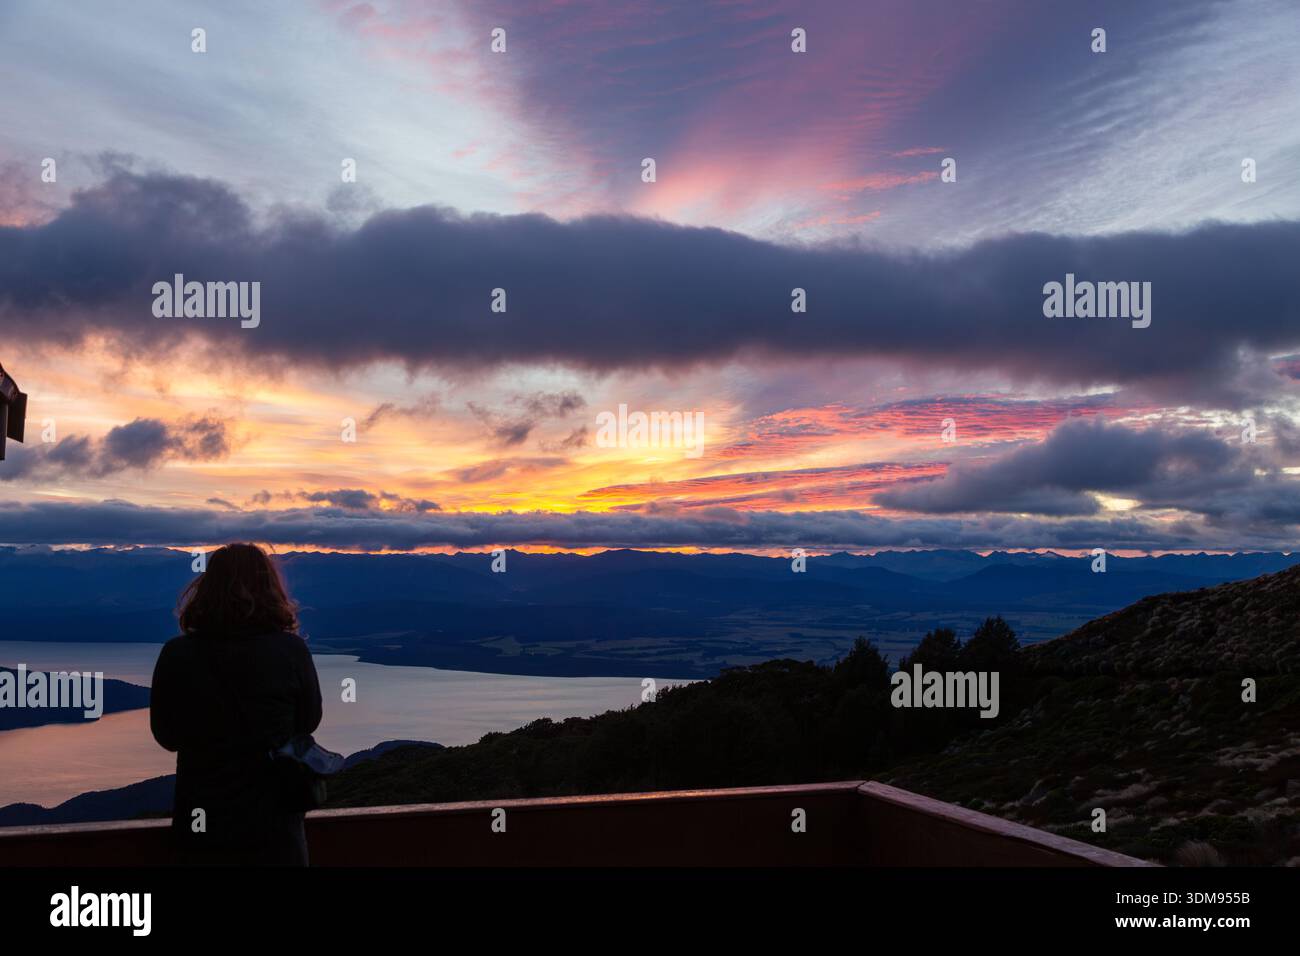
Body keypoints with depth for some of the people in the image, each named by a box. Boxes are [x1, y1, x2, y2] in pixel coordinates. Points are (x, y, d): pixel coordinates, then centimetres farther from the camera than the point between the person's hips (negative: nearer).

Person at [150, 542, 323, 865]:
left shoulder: (176, 655, -10)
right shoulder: (291, 650, -13)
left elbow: (166, 737, 3)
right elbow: (309, 721, 3)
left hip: (201, 824, 1)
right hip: (274, 822, -1)